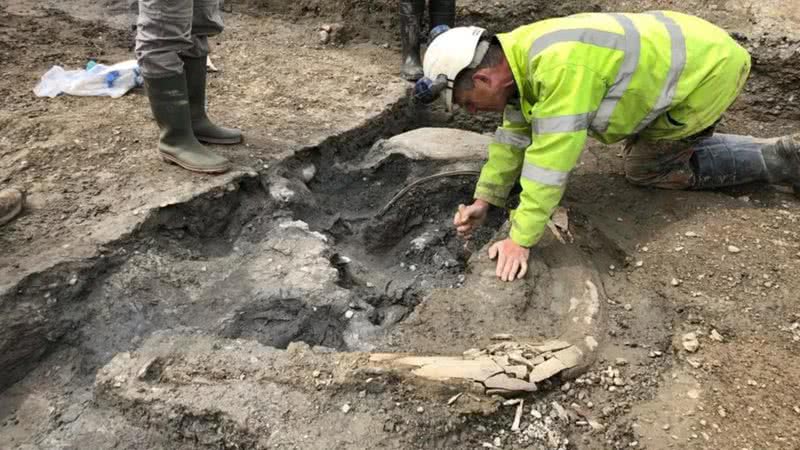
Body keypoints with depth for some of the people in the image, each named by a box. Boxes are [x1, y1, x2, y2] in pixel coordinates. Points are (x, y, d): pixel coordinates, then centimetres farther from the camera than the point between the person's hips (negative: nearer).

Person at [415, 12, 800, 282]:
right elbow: (515, 136, 3)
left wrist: (520, 239, -29)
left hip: (708, 68, -9)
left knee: (647, 170, 1)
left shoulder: (559, 65, -36)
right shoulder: (519, 56, -5)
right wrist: (484, 199, -1)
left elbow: (550, 159, -35)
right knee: (658, 149, 22)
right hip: (685, 55, 9)